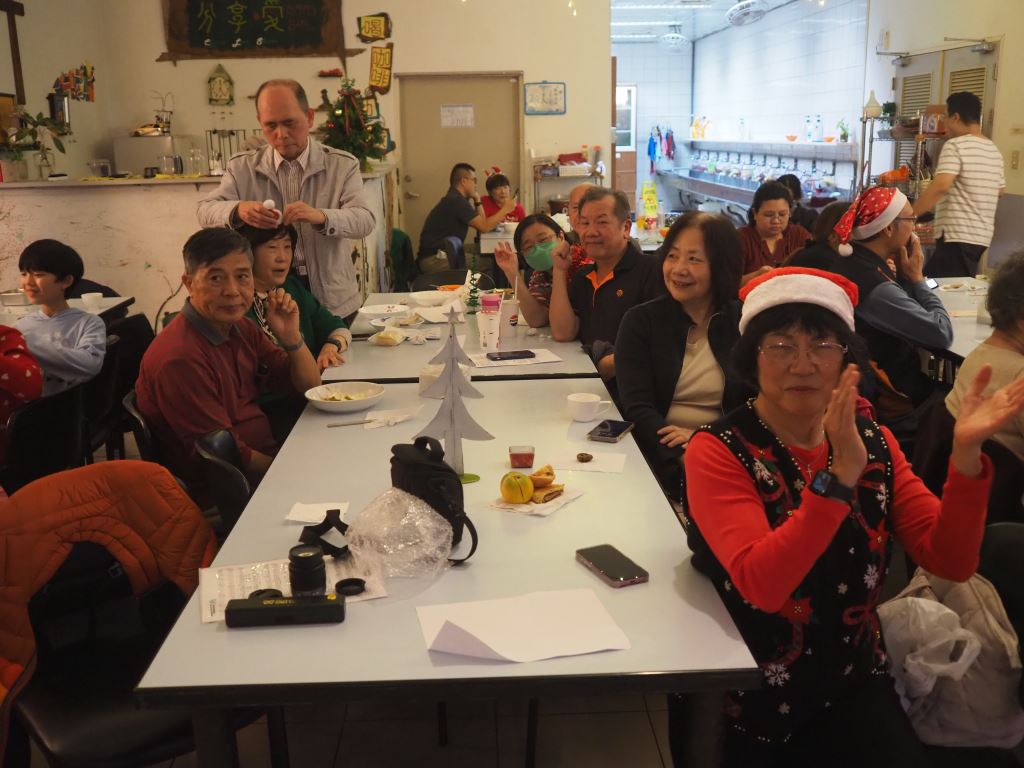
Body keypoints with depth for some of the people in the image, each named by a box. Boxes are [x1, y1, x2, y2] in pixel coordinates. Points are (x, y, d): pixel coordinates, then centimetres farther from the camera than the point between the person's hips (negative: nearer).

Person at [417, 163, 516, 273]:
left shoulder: (455, 199, 17)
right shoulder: (456, 200, -13)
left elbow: (481, 223, 19)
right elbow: (484, 227, -14)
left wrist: (477, 199, 11)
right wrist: (505, 209, -4)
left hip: (443, 255, 9)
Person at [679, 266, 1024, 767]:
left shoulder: (872, 442, 2)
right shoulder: (718, 452, -14)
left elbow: (950, 562, -6)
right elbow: (761, 586, -27)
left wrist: (965, 453, -20)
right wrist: (839, 476, -34)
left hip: (853, 685, 4)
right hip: (746, 698, -3)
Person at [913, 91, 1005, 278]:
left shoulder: (955, 145, -11)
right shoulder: (994, 150, 13)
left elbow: (940, 186, -23)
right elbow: (1000, 190, 24)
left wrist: (910, 215, -21)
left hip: (957, 236, -9)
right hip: (982, 235, 9)